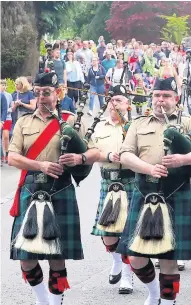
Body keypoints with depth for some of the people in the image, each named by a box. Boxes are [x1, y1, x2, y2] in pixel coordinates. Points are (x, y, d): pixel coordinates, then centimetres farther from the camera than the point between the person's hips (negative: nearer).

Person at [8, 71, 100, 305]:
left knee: (57, 255, 1)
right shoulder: (23, 123, 10)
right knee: (26, 256, 1)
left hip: (60, 193, -2)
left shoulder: (70, 121, 6)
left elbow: (95, 152, 4)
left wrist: (80, 158, -20)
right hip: (30, 192, 2)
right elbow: (12, 157, 0)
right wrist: (41, 165, -17)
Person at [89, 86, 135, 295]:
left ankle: (127, 277, 7)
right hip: (107, 182, 4)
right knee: (106, 233, 5)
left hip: (129, 182, -4)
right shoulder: (100, 127, 12)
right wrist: (108, 156, -11)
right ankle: (117, 261, 36)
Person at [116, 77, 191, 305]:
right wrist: (149, 168, -15)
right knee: (136, 258, 3)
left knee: (168, 260, -1)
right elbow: (125, 156, 2)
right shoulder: (139, 124, 12)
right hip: (144, 196, 2)